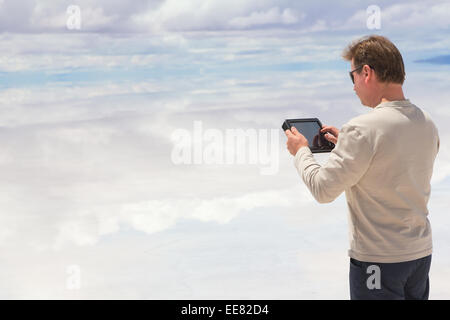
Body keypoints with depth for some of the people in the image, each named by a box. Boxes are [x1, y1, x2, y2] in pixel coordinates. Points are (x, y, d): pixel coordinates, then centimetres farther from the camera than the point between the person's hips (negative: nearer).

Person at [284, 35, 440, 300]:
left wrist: (301, 151, 1)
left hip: (379, 261, -7)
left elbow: (323, 190, -15)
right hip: (421, 253, 7)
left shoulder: (361, 130, -21)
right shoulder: (428, 124, 2)